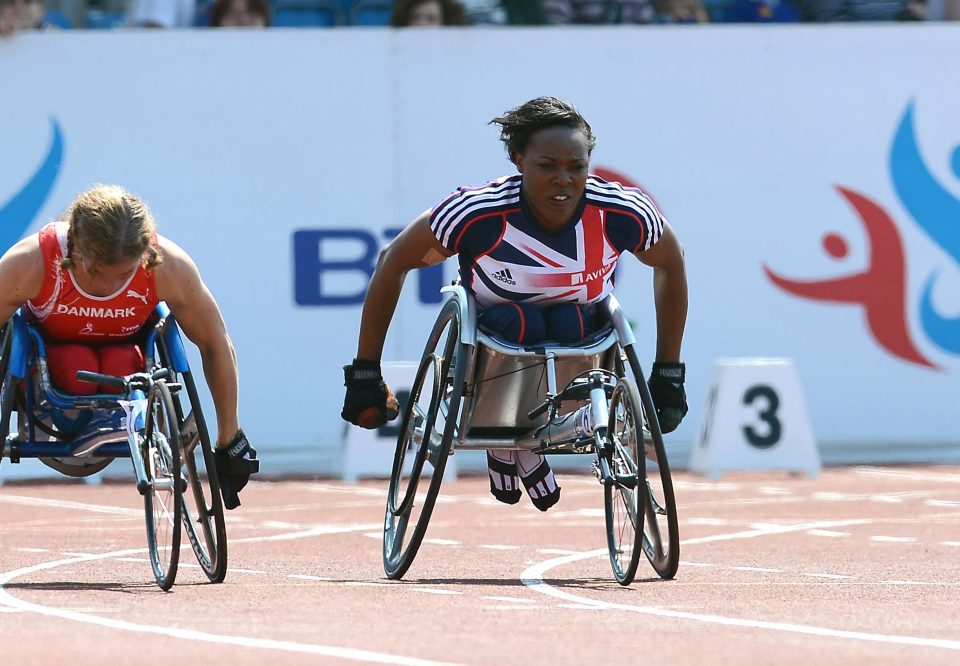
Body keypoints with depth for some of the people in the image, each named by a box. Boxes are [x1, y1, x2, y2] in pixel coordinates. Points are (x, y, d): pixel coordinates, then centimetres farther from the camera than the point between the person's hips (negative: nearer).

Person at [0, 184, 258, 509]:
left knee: (121, 368, -34)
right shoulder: (29, 263, -33)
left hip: (122, 350, 1)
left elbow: (216, 345, -12)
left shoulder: (170, 267, -27)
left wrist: (230, 442, -6)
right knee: (76, 367, -36)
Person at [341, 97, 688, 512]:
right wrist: (364, 374, -11)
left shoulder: (622, 214, -22)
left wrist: (669, 373, 2)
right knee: (519, 322, -36)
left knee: (570, 324, -34)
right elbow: (393, 263, -13)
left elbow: (670, 264, 1)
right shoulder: (478, 213, -27)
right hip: (491, 334, -1)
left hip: (580, 338, 1)